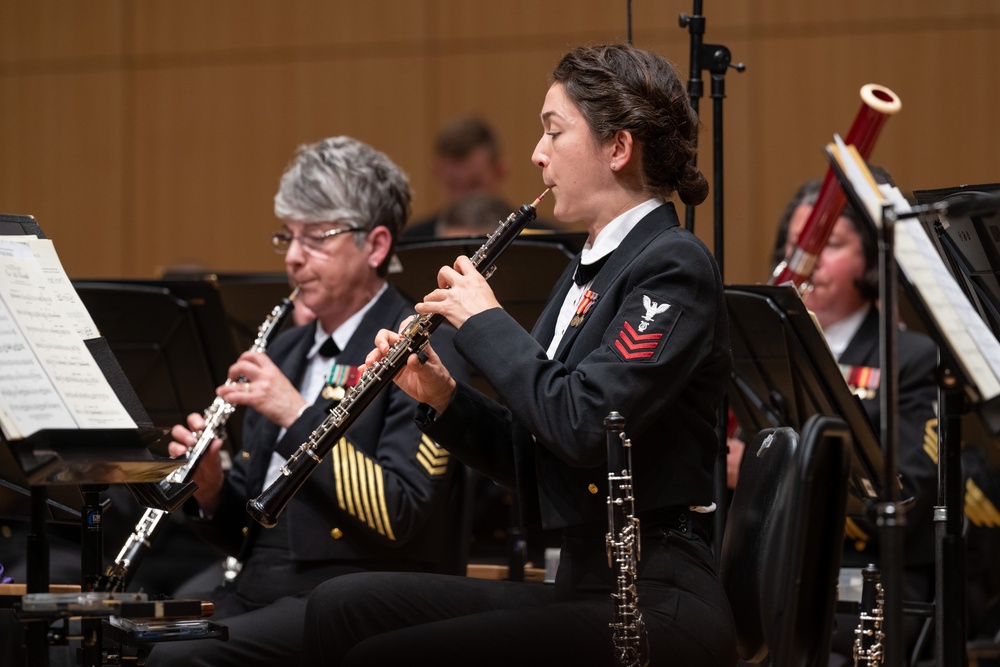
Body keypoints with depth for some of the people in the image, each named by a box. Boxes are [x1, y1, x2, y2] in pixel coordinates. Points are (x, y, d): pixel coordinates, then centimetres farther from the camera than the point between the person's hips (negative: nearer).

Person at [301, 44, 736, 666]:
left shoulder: (674, 265, -10)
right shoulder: (586, 275, 18)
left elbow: (584, 427, -23)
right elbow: (530, 461, 20)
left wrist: (486, 322, -10)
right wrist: (443, 396, 4)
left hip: (659, 607, -9)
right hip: (578, 588, 9)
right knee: (345, 605, -4)